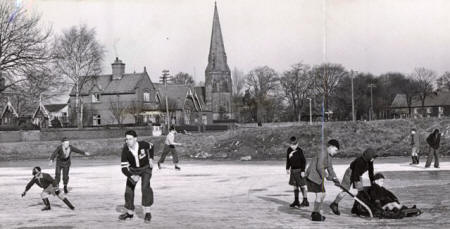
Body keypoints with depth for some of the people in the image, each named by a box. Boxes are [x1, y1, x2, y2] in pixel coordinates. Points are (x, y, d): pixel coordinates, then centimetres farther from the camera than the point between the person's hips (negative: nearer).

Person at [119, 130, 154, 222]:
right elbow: (124, 168, -26)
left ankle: (147, 212, -14)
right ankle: (130, 212, 21)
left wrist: (150, 158, -4)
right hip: (133, 170, 2)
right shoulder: (125, 151, -26)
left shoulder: (143, 144, -26)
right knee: (129, 189, 1)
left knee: (145, 187, -21)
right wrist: (131, 176, -42)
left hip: (145, 168, -2)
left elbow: (151, 147, 1)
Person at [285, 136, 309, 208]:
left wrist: (303, 171, -15)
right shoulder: (289, 150, 3)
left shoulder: (299, 151, -14)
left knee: (302, 185, -4)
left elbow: (304, 161, -12)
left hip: (299, 170, -6)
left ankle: (305, 201, 2)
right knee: (295, 186, 11)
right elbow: (288, 160, 16)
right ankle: (296, 201, 18)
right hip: (293, 170, 6)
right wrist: (287, 168, 15)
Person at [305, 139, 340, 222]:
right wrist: (326, 176, -16)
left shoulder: (330, 157, 14)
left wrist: (335, 179, 6)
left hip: (318, 178, 10)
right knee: (319, 195, -11)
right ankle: (315, 215, -2)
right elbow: (319, 167, -23)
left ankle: (316, 212, 26)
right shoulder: (323, 153, -17)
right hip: (312, 176, -10)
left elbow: (330, 169, 16)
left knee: (323, 195, 14)